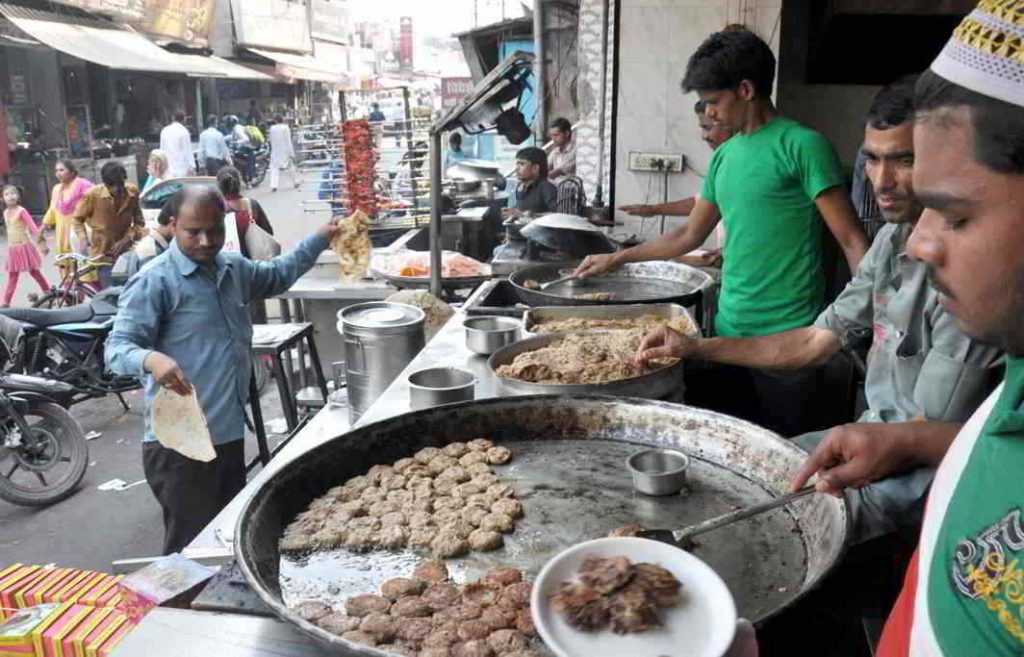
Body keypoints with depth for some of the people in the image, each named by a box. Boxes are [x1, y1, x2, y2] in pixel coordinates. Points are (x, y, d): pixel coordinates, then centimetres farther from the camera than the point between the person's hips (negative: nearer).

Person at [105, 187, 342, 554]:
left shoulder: (234, 269, 9)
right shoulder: (155, 281, -13)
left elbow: (278, 274, 29)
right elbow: (117, 347, -19)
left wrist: (321, 238, 28)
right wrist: (151, 359, -41)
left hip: (230, 434, 8)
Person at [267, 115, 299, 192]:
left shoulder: (272, 128, -1)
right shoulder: (285, 128, -9)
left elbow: (272, 140, 4)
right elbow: (288, 141, -10)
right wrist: (292, 153, -8)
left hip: (275, 152, 1)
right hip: (285, 151, -1)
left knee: (275, 168, -1)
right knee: (291, 167, 16)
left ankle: (273, 185, -16)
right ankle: (296, 182, 27)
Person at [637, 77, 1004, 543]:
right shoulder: (894, 238, 3)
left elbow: (930, 438, -20)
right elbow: (818, 340, 8)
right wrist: (696, 347, 3)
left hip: (917, 479, -8)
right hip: (873, 436, 8)